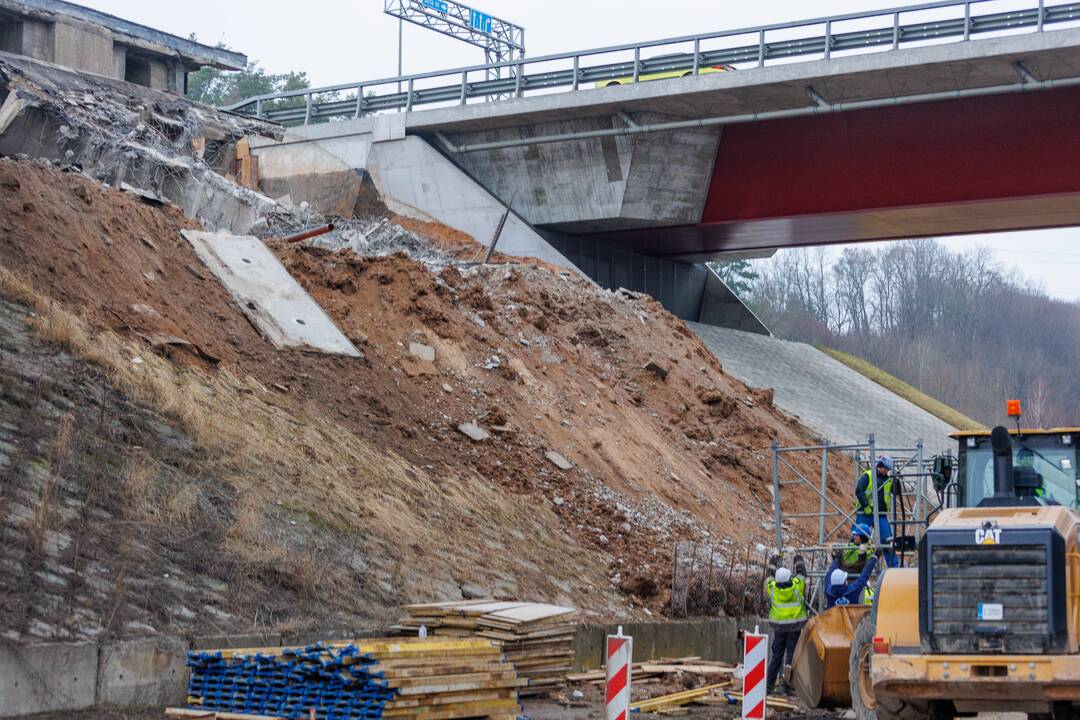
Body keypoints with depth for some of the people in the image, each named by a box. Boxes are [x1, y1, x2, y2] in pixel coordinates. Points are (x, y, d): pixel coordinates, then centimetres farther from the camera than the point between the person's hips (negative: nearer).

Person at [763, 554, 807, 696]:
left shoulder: (772, 587, -7)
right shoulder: (797, 585, -12)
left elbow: (770, 577, 15)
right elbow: (801, 573, 9)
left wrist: (773, 562, 32)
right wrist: (799, 561, 28)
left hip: (778, 627, 2)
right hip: (795, 626, -2)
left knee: (776, 655, 11)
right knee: (791, 655, 3)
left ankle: (768, 684, 9)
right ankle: (786, 686, 1)